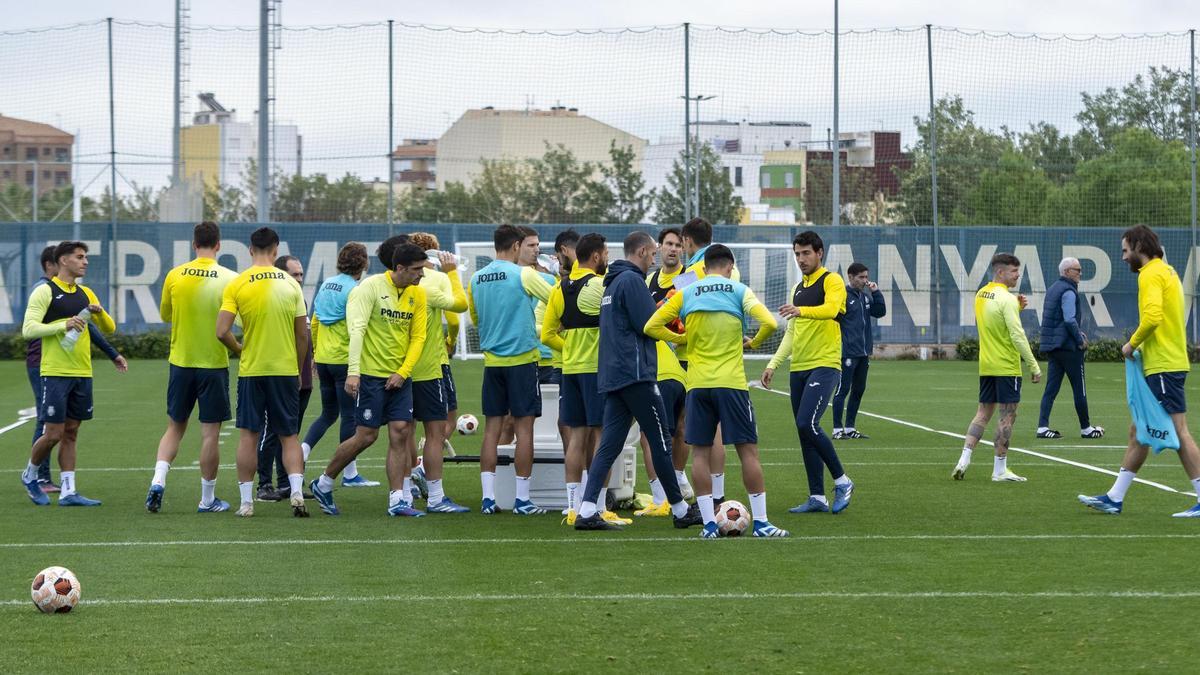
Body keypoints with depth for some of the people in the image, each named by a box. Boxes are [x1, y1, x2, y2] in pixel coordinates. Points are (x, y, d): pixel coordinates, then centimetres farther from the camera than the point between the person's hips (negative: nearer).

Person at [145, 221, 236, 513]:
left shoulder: (175, 276, -1)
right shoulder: (229, 279, -8)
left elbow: (164, 314, 12)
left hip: (181, 362, 2)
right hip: (214, 365, -2)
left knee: (175, 427, 15)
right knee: (210, 432, 3)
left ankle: (158, 480, -4)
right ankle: (208, 499, 9)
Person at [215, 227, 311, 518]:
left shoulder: (237, 284, -5)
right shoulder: (291, 284, 0)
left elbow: (222, 332, -11)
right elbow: (303, 335, 2)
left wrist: (241, 351, 8)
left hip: (251, 370, -1)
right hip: (286, 370, 1)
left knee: (248, 435, 6)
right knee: (289, 436, 8)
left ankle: (246, 501, 7)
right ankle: (297, 494, -6)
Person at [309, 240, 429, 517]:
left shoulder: (418, 294, 4)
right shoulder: (370, 288, -12)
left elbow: (418, 336, 7)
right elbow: (357, 329, -19)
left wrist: (403, 372, -5)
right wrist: (353, 372, -27)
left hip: (399, 377, 5)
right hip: (371, 373, -5)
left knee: (401, 432, -3)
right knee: (366, 435, -4)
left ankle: (397, 499, 1)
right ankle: (323, 483, 14)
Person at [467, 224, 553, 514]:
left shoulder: (476, 279, 7)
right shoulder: (523, 274, -9)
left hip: (491, 360, 5)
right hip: (522, 357, -5)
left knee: (492, 428, 7)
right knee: (524, 427, -1)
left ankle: (488, 498, 4)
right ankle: (522, 500, 0)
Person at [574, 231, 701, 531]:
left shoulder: (613, 282, 20)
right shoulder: (632, 280, -10)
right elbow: (649, 326, -16)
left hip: (611, 376, 9)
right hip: (636, 374, -9)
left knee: (609, 445, 3)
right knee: (661, 442, 1)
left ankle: (588, 511, -8)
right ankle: (680, 510, 10)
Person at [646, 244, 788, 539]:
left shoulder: (686, 294, 7)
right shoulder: (739, 291, 1)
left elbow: (651, 327, 4)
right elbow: (769, 323, -11)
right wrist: (752, 343, 8)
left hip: (697, 384, 2)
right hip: (731, 382, -2)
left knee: (700, 452, 6)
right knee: (748, 450, 3)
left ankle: (709, 524, 1)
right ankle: (760, 522, 2)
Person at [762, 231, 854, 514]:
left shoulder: (832, 281, -4)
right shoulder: (798, 288, 20)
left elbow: (831, 308, -25)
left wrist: (801, 310, -42)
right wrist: (773, 364, 17)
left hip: (824, 366, -8)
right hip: (799, 368, 8)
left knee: (807, 424, -19)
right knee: (804, 432, 5)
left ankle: (842, 480, -3)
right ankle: (817, 497, 9)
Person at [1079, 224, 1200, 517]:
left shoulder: (1151, 274, -12)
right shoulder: (1167, 272, 19)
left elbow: (1152, 316, -25)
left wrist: (1132, 344, -11)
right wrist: (1139, 345, 12)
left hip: (1163, 367, -10)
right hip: (1168, 363, 10)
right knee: (1138, 433, 12)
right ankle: (1114, 498, 16)